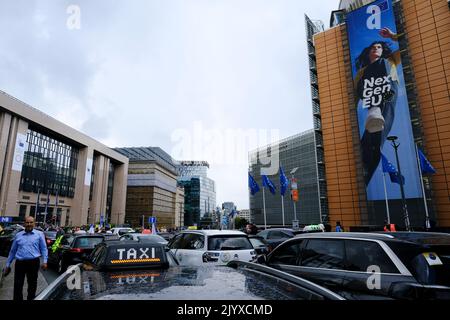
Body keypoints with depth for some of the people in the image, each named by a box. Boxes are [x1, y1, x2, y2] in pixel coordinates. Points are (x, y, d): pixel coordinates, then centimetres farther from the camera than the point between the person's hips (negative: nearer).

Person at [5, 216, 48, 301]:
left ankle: (31, 298, 26)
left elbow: (44, 249, 1)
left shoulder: (39, 234, 3)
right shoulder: (18, 235, 11)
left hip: (33, 262, -2)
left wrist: (45, 261, -7)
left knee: (32, 284, 10)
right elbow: (12, 251, 17)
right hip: (20, 263, 2)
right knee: (17, 285, 4)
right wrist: (8, 264, 16)